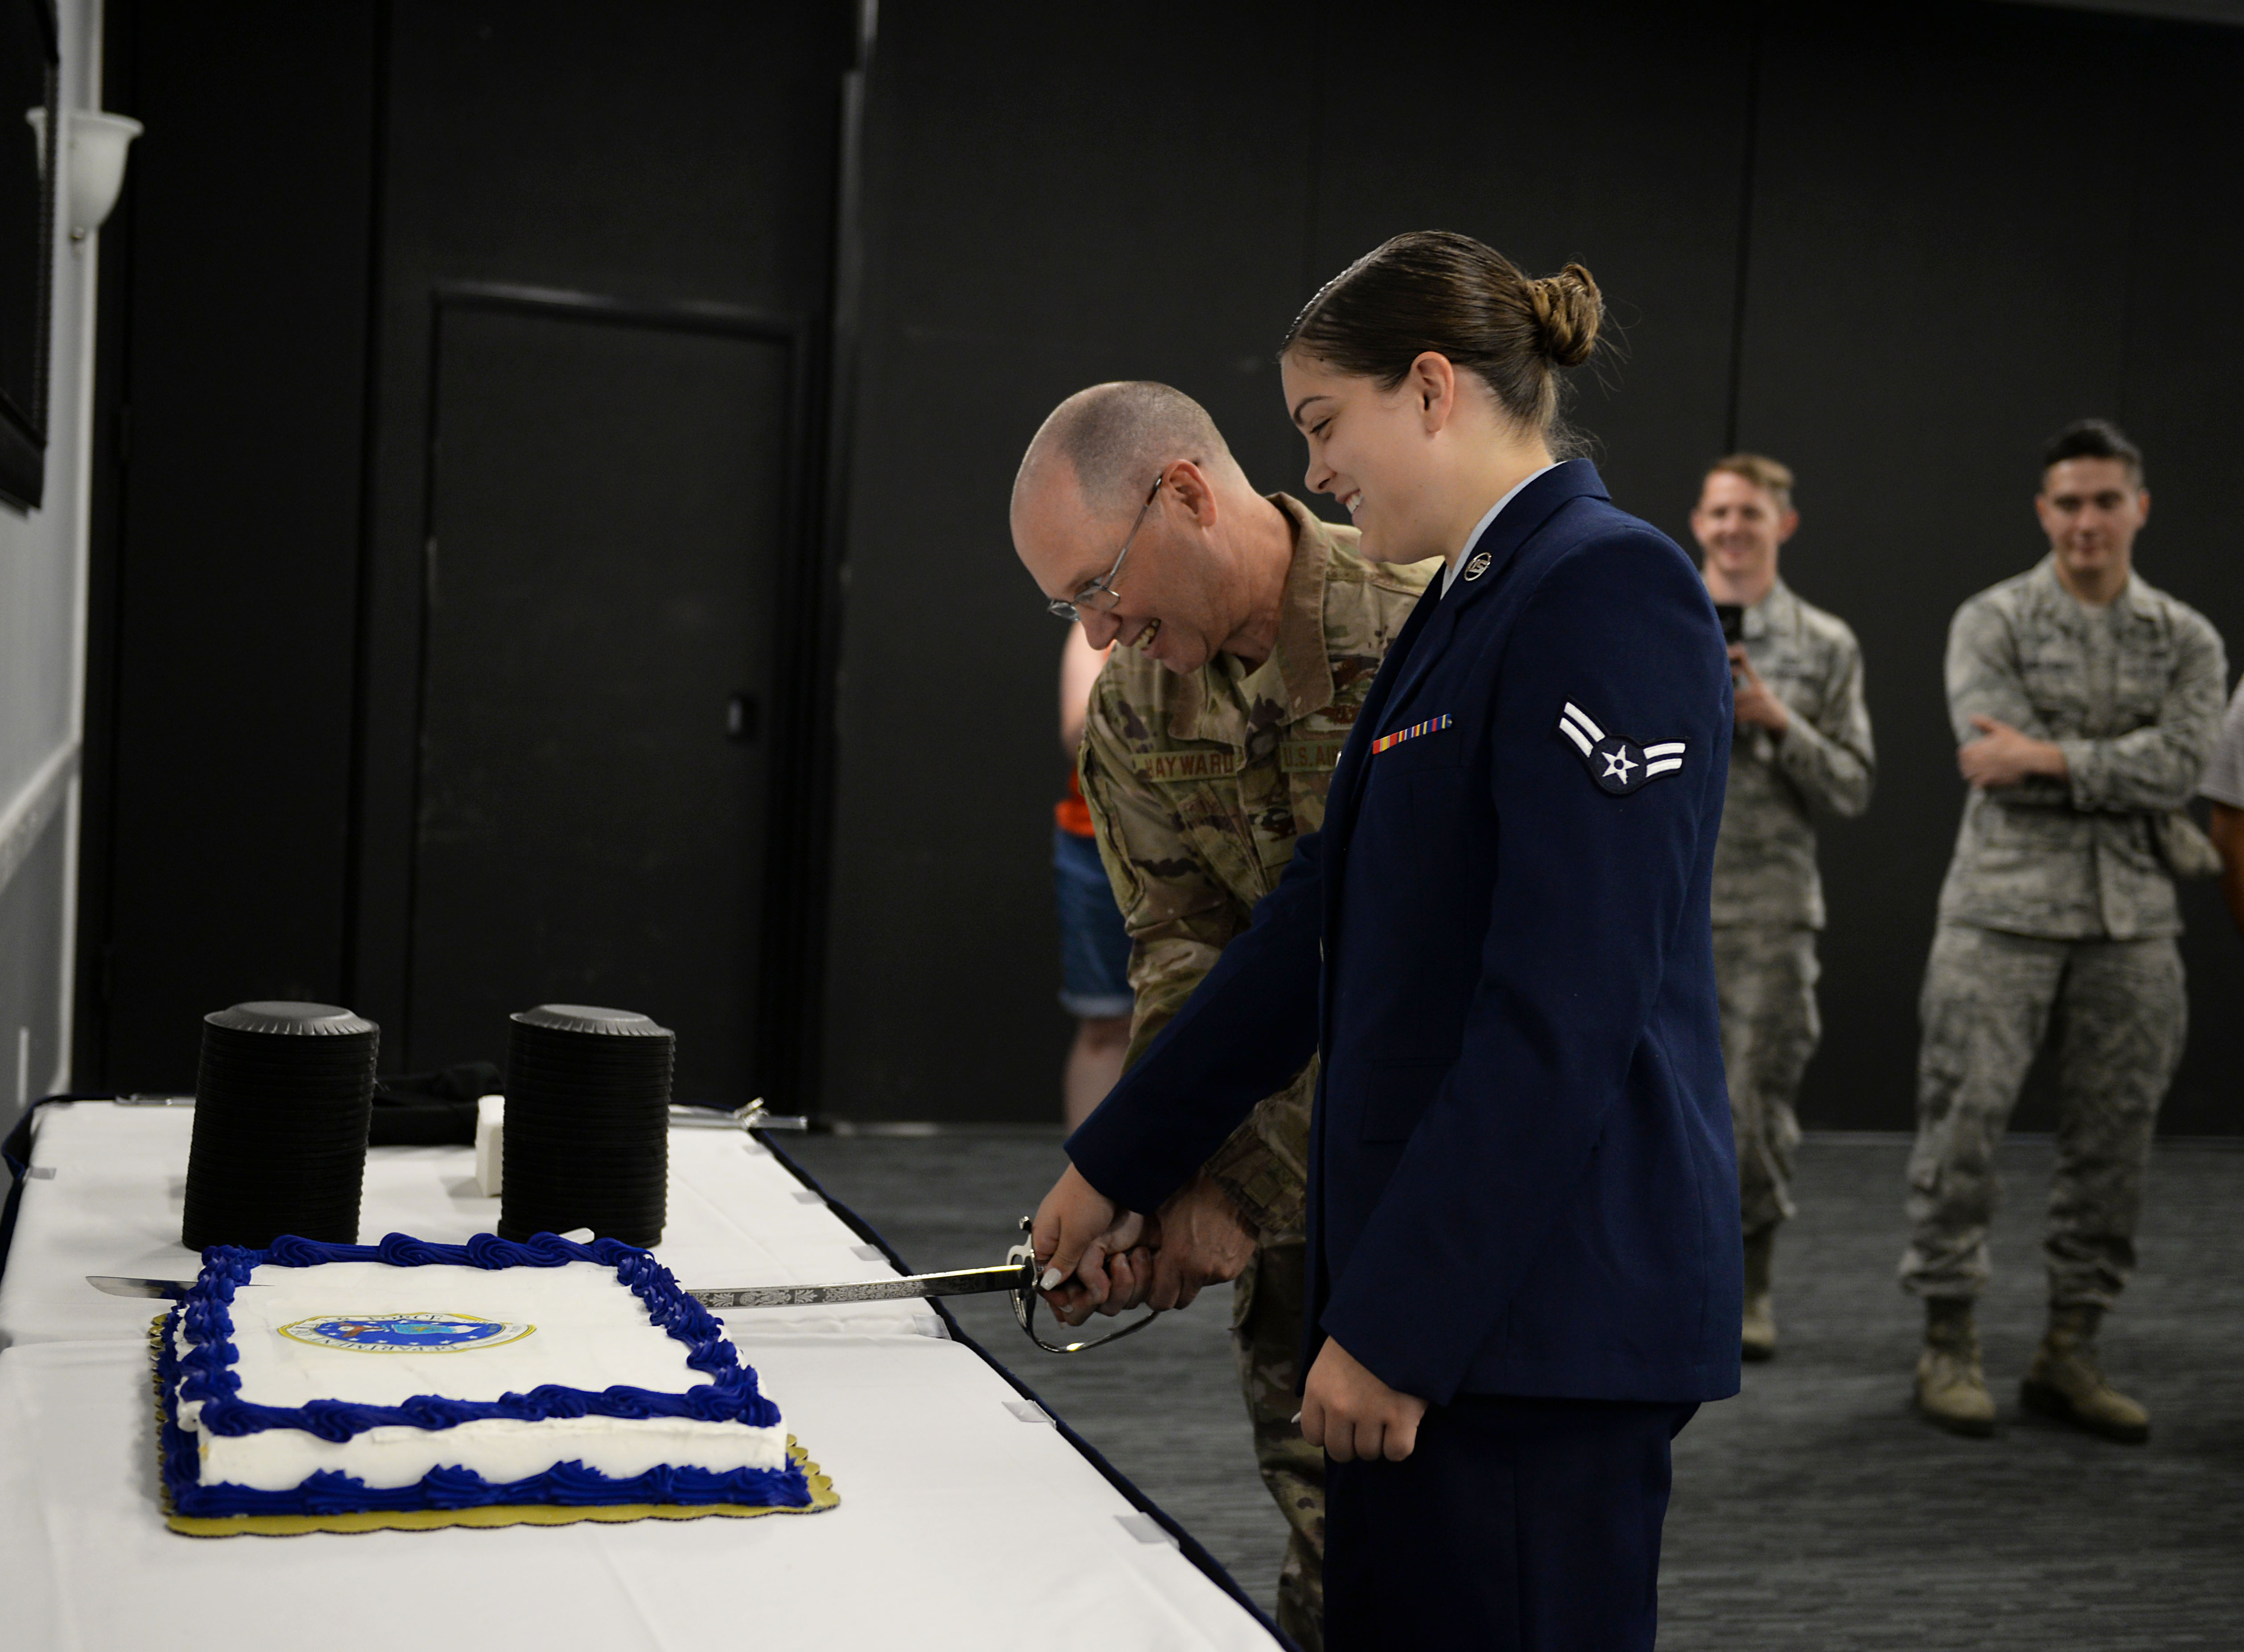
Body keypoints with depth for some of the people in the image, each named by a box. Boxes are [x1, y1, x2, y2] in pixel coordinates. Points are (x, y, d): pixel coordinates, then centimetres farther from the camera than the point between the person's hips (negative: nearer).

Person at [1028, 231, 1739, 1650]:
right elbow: (1316, 934, 20)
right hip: (1424, 1285, 9)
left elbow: (1565, 1010, -21)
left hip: (1537, 1306, -9)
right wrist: (1113, 1169, 23)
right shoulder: (1466, 608, 16)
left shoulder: (1609, 591, -13)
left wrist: (1396, 1322, -19)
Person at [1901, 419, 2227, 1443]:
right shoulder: (1992, 622, 1)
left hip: (2132, 923, 3)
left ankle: (2070, 1351, 16)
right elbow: (1994, 760, -12)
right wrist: (2129, 788, -8)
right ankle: (1948, 1341, 7)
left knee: (2113, 1138, 6)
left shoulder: (2187, 641, 10)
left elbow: (2181, 765, -7)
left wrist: (2049, 757, -15)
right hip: (2003, 910, -3)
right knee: (1963, 1124, -5)